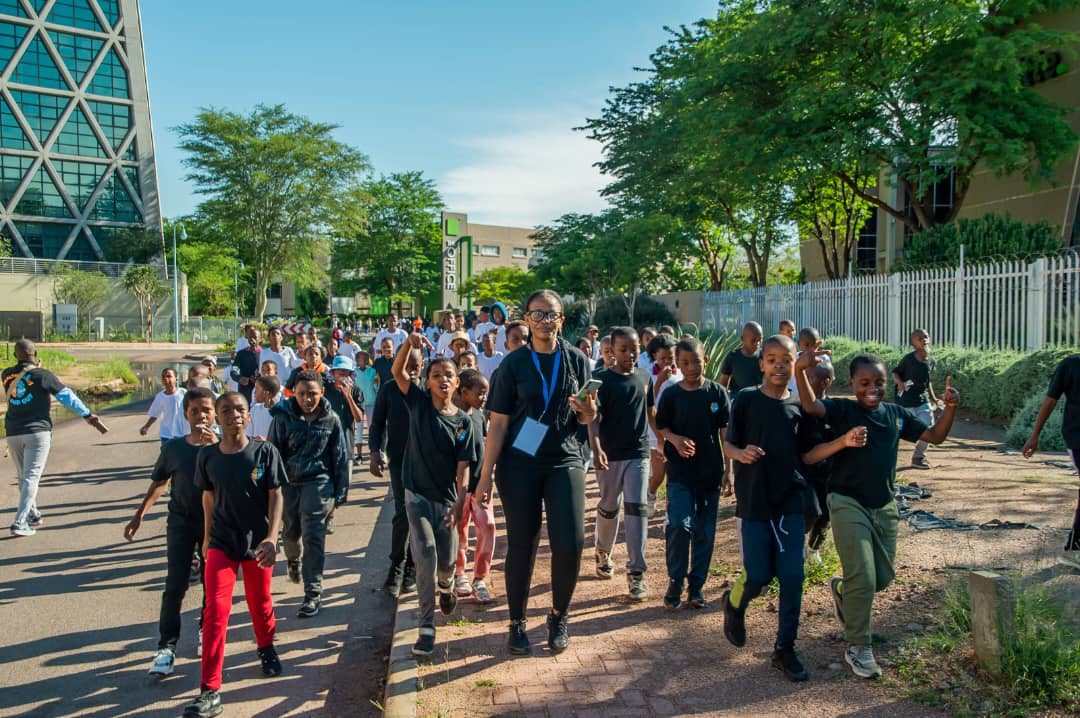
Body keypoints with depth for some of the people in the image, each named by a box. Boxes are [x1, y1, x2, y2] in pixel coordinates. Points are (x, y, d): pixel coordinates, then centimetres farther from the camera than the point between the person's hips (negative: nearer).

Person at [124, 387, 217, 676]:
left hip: (214, 522, 0)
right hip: (181, 522, 0)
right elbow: (158, 484, 10)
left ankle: (206, 632, 32)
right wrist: (138, 517, 10)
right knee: (175, 585, -5)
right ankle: (167, 647, 2)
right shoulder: (173, 447, -2)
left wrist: (215, 446, -32)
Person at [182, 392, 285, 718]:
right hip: (221, 543, 1)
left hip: (257, 543, -1)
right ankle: (210, 691, 1)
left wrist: (272, 538, -20)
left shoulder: (265, 452, -12)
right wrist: (207, 537, 14)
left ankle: (266, 649, 47)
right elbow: (208, 497, 7)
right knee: (216, 610, -7)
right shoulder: (207, 456, -5)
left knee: (260, 603, 17)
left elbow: (275, 496, -11)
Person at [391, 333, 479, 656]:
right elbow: (398, 371, -15)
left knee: (447, 561, 12)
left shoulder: (463, 422, -3)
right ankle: (427, 627, 1)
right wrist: (409, 343, -31)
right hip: (417, 495, -1)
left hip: (446, 499, 1)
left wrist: (460, 502, -19)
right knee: (425, 557, -10)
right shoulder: (419, 402, -2)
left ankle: (445, 587, 49)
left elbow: (463, 466, -7)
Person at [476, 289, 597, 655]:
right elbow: (498, 422, -1)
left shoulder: (577, 360, 4)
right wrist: (486, 475, -5)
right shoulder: (513, 363, -1)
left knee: (570, 543, -8)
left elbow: (588, 418, 10)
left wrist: (587, 411, -15)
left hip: (565, 461, 1)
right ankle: (517, 622, 23)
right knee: (521, 545, 5)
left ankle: (558, 616, 17)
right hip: (519, 464, -1)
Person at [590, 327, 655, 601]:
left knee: (637, 509, -5)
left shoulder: (645, 377, 5)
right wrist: (596, 449, -28)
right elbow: (594, 418, -15)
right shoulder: (602, 380, -8)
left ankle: (636, 573, 0)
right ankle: (603, 553, 38)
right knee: (609, 508, 13)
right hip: (610, 455, -2)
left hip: (639, 454, 2)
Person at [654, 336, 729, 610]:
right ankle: (675, 581, 9)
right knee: (679, 525, -12)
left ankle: (697, 585, 22)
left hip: (710, 472, 2)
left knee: (705, 531, 8)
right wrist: (675, 439, -15)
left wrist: (728, 469, -1)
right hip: (680, 472, -1)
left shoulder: (717, 392, 0)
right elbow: (661, 427, 6)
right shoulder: (671, 394, -1)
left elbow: (725, 432, 2)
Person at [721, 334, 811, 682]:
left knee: (792, 575, 1)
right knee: (758, 576, 0)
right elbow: (728, 444, -1)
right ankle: (734, 604, 34)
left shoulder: (800, 405, 5)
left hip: (791, 500, 3)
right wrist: (741, 453, -22)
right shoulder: (746, 399, -4)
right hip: (755, 500, -3)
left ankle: (785, 647, 18)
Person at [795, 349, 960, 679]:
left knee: (883, 577, 13)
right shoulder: (843, 410, -9)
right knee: (862, 579, -6)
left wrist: (950, 407, -2)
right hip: (848, 503, -6)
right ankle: (858, 648, 11)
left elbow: (935, 436, 15)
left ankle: (842, 590, 44)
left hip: (884, 505, 6)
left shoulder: (897, 414, 7)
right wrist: (800, 370, -46)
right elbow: (810, 406, -29)